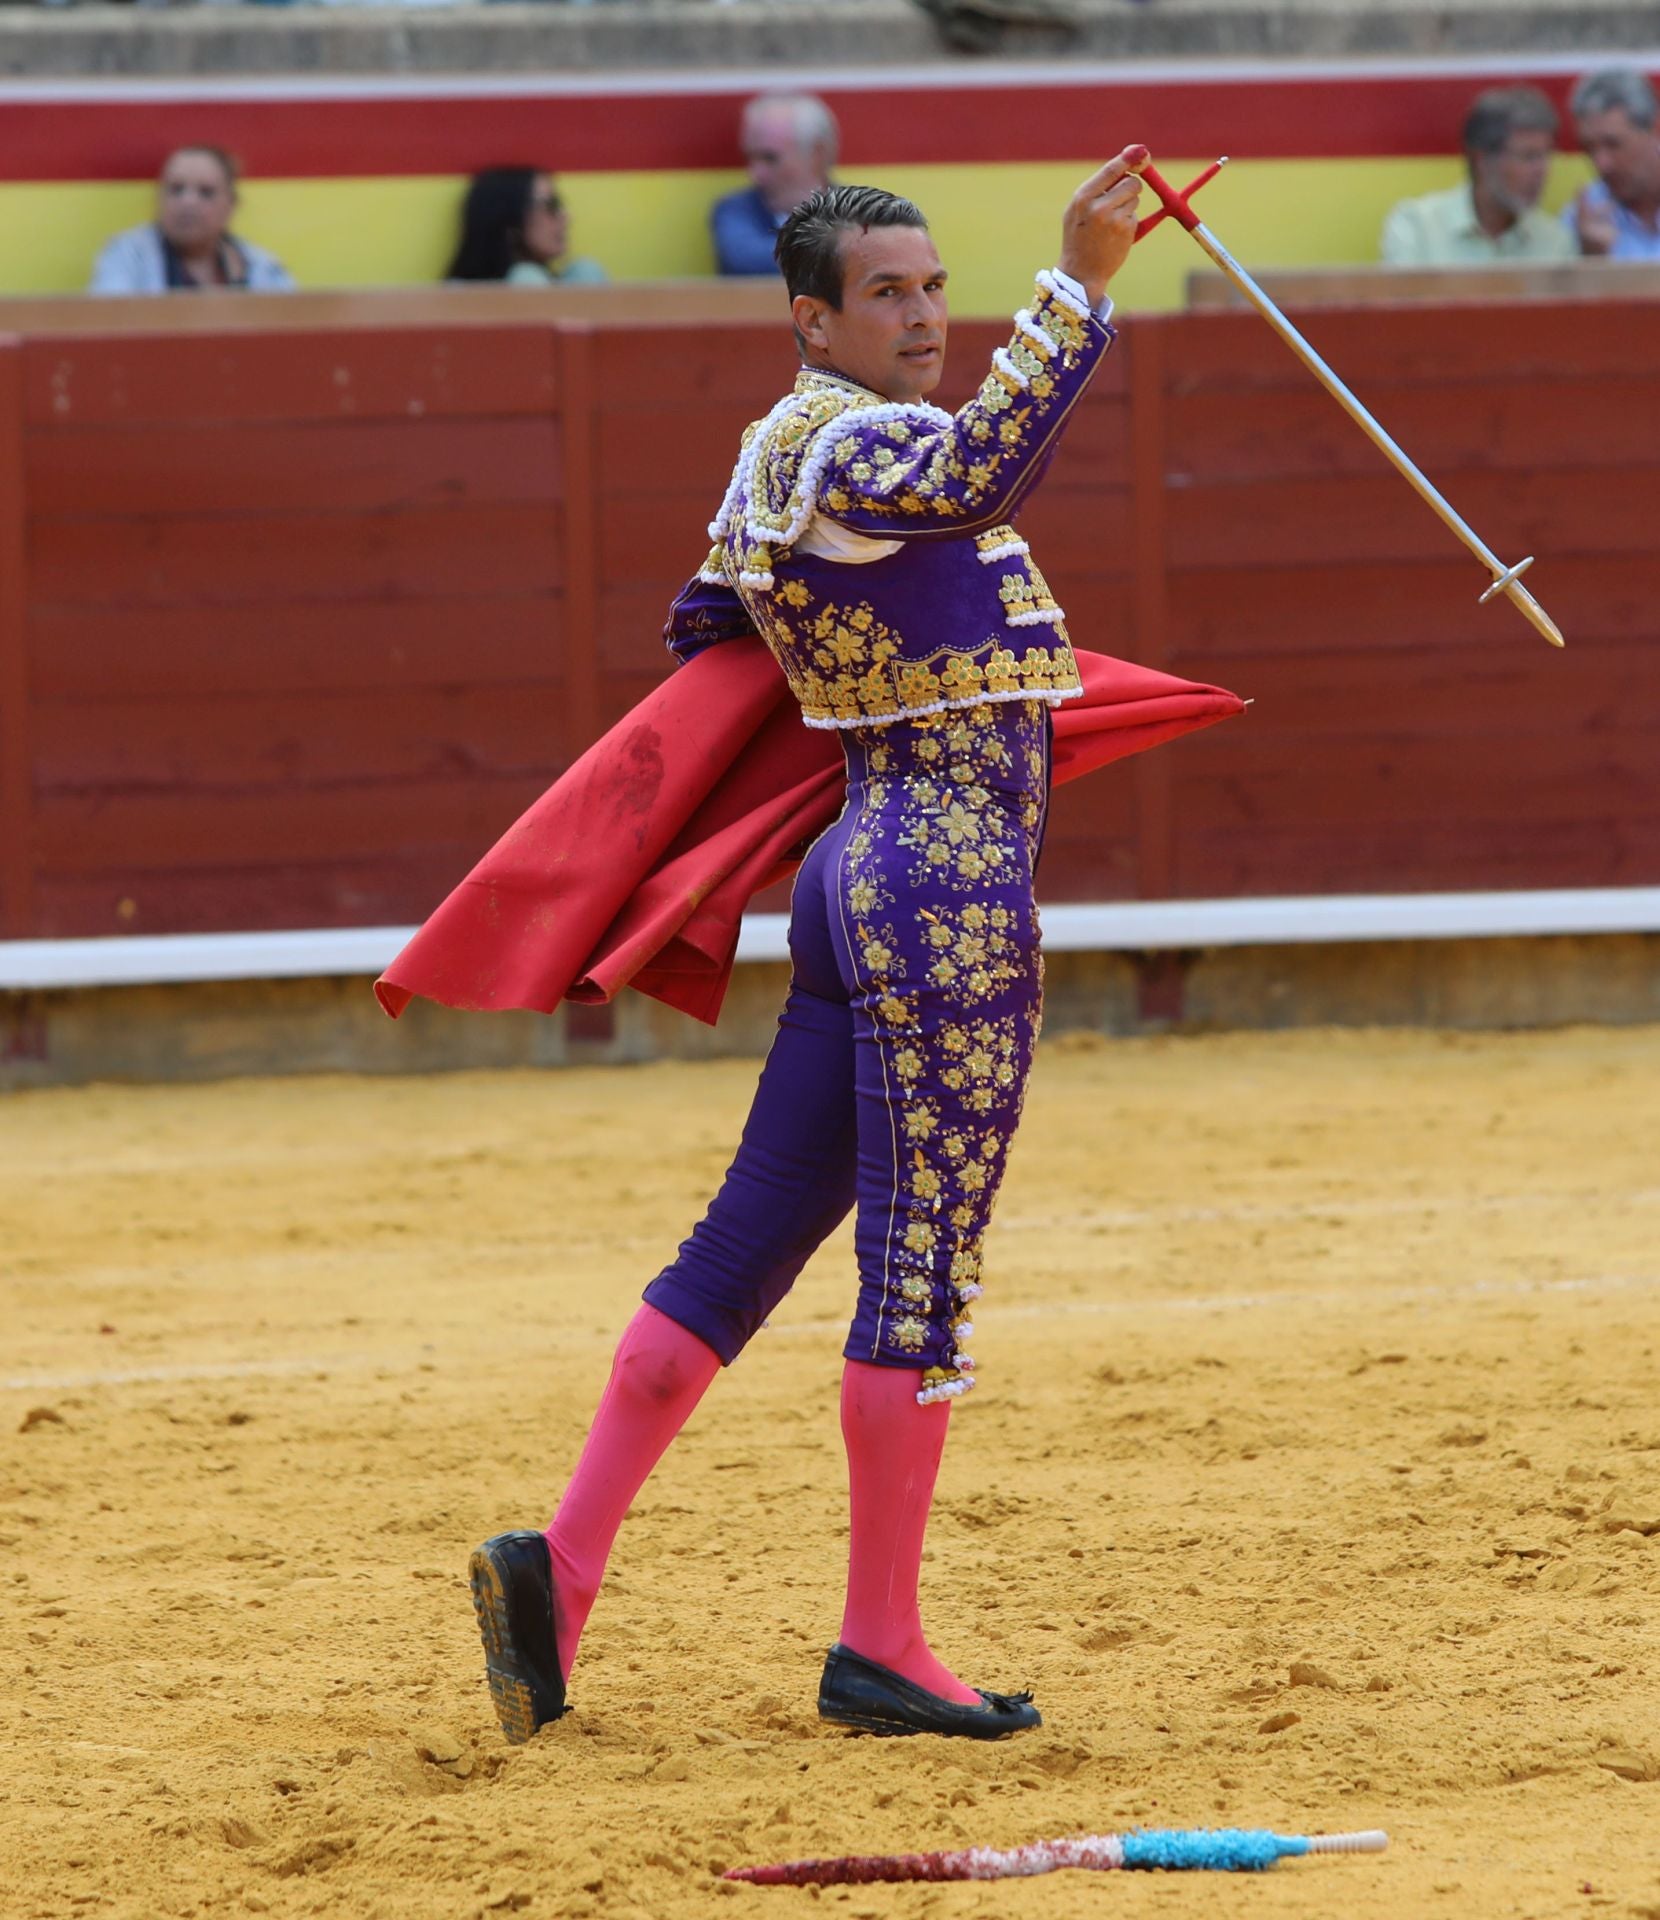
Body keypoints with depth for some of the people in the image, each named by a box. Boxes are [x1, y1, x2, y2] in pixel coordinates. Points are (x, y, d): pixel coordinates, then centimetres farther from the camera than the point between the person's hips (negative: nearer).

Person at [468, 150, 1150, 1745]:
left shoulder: (783, 453, 16)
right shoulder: (834, 442, -14)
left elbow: (702, 625, 29)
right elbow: (983, 469, -35)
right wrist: (1076, 286, -42)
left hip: (866, 876, 10)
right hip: (949, 884, -10)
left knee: (751, 1238, 11)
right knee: (924, 1267, -6)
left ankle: (562, 1562, 9)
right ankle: (879, 1649, -3)